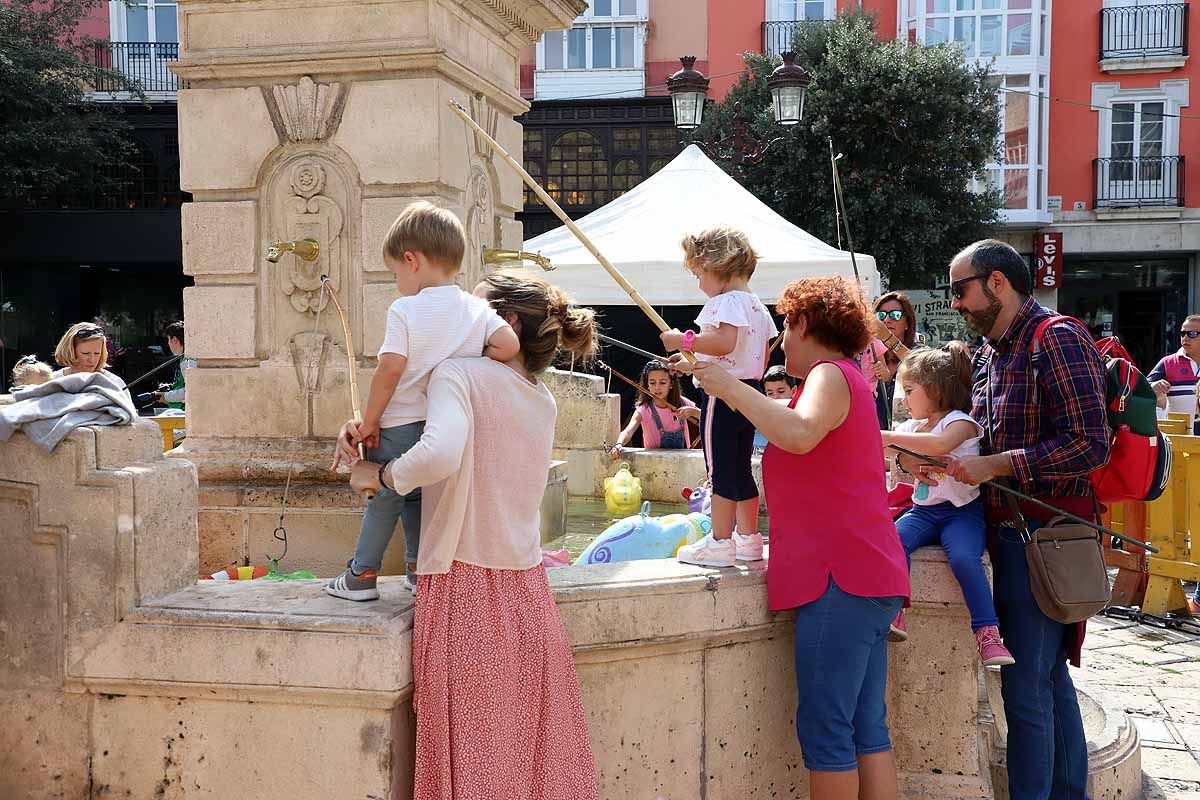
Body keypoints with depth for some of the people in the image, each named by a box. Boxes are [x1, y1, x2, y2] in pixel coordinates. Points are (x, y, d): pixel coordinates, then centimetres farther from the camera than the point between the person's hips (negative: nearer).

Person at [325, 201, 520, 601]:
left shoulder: (405, 310, -11)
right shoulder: (478, 309, 1)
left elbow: (391, 367, -17)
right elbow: (509, 344, -12)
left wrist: (369, 419, -8)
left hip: (401, 424, -4)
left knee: (384, 499, 12)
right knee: (418, 497, 22)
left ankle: (362, 575, 20)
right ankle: (420, 569, 25)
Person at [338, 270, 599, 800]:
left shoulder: (460, 374, -9)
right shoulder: (544, 402, 14)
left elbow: (439, 455, -28)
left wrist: (377, 474, -11)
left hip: (465, 588, -7)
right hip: (530, 600, 7)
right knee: (539, 752, 13)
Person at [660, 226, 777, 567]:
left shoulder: (727, 301, -13)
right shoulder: (757, 305, 17)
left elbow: (725, 342, -30)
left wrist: (685, 340, -23)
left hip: (723, 394, -10)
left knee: (720, 469, -5)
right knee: (741, 468, 15)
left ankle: (720, 542, -1)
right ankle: (749, 539, 21)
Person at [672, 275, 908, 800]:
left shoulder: (830, 374, -7)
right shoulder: (842, 379, 25)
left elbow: (799, 434, -28)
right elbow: (781, 417, 38)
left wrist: (732, 386, -19)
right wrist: (718, 382, 38)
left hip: (839, 578, -10)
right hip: (870, 579, 11)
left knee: (824, 728, -7)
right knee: (867, 730, 10)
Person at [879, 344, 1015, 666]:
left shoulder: (960, 422, -5)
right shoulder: (911, 428, 17)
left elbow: (940, 444, -29)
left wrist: (890, 437, -30)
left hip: (961, 510, -5)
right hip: (922, 511, 5)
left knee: (964, 558, -33)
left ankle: (988, 634, -27)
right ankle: (893, 613, -31)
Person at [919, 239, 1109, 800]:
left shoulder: (1058, 339, -12)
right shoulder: (988, 353, 15)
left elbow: (1090, 445, -19)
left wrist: (995, 465, -20)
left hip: (1041, 536, -9)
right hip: (1006, 532, 9)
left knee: (1026, 687, -6)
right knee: (1052, 679, 18)